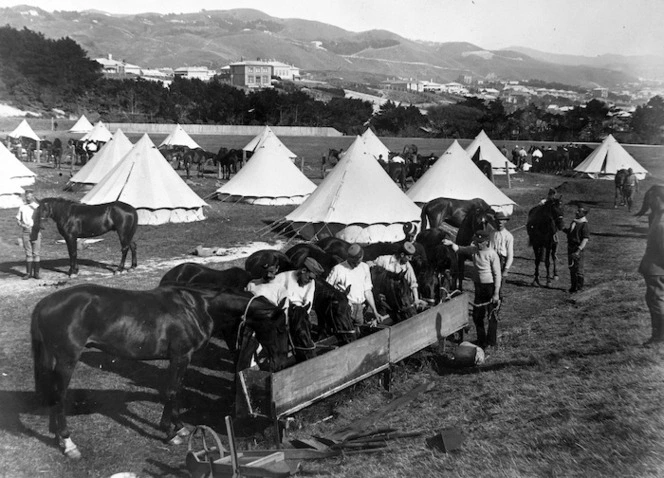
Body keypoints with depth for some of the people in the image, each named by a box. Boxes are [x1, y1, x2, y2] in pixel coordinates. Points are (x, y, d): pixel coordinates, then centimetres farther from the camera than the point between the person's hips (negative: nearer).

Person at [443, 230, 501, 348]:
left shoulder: (492, 254, -15)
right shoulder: (474, 250, 1)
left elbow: (497, 275, -13)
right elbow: (460, 249, 0)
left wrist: (496, 293, -15)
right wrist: (451, 244, -22)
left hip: (491, 286, -6)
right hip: (479, 286, 6)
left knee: (492, 316, 5)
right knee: (477, 315, 13)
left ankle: (491, 342, 19)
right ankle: (481, 340, 29)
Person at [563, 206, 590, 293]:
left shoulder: (584, 225, -15)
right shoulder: (573, 222, 10)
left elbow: (585, 240, -20)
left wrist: (578, 251, -27)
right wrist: (564, 229, 6)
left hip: (579, 248, -8)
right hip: (570, 247, 8)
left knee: (578, 269, -2)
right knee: (572, 268, 15)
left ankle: (580, 288, 9)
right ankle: (574, 286, 26)